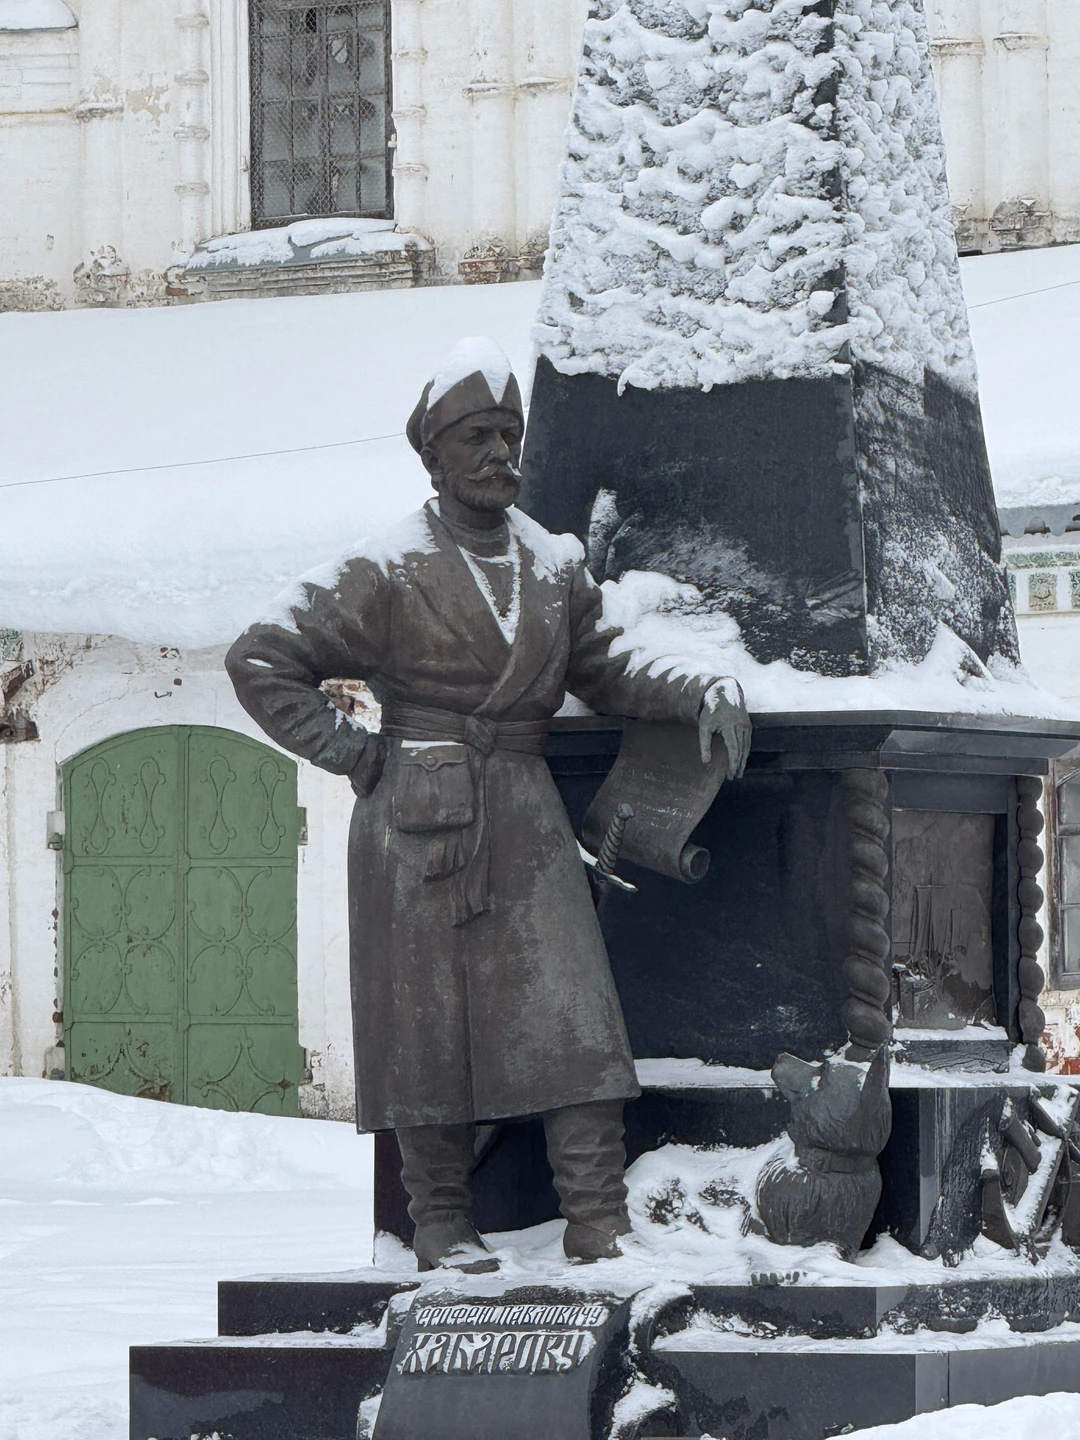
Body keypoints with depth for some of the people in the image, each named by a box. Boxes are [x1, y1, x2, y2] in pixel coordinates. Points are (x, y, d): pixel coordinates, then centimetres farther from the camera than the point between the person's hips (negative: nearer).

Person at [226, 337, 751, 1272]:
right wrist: (347, 751, -5)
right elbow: (262, 661, -1)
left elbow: (603, 674, 21)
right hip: (419, 824, -4)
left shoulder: (554, 566, 11)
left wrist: (703, 694, 5)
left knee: (569, 1009, -7)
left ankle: (600, 1221, -8)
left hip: (527, 825, 4)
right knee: (428, 1017, -1)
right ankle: (440, 1222, 10)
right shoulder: (389, 576, -4)